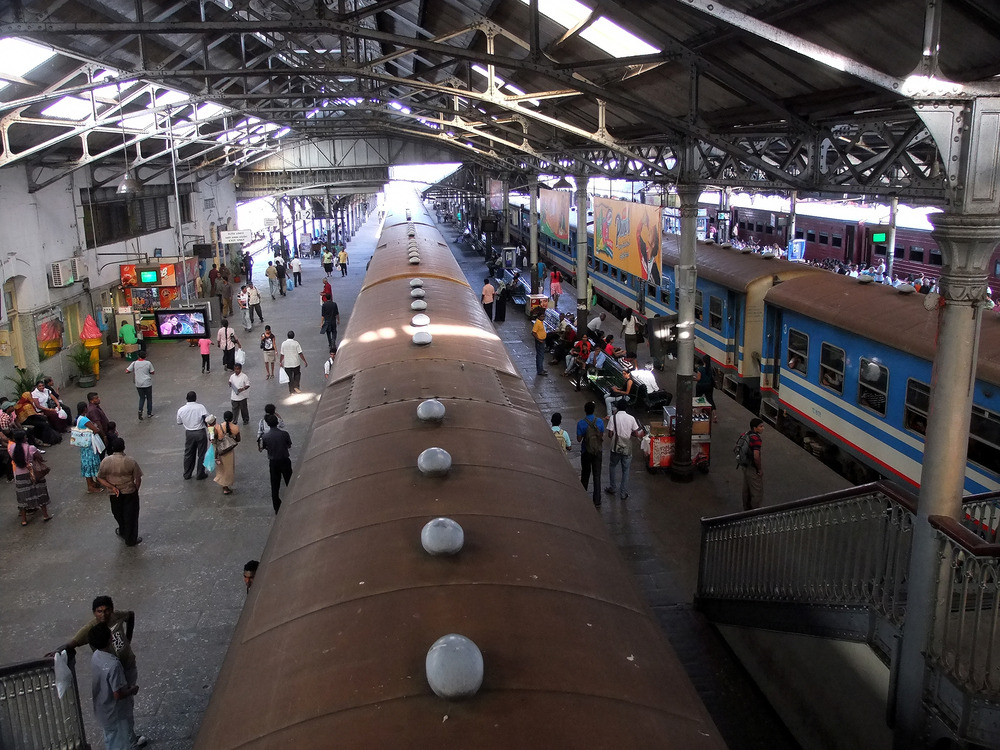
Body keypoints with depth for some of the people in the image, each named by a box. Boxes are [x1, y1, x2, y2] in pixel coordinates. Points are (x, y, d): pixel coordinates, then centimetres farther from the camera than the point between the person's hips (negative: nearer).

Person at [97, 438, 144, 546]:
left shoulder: (106, 461, -15)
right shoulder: (131, 461, -19)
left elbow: (100, 478, -10)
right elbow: (138, 479, -12)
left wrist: (111, 487, -10)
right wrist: (136, 489, 5)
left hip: (114, 494, 2)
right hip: (130, 493, -2)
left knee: (118, 514, 25)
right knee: (130, 516, 12)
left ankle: (123, 532, 48)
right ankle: (131, 540, 21)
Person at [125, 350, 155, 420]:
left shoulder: (134, 363, -7)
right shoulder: (148, 363, -10)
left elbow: (127, 371, -2)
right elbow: (152, 372, -2)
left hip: (139, 384, 2)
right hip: (147, 384, -2)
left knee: (142, 398, 17)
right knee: (149, 398, 14)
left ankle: (140, 411, -3)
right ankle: (149, 413, 21)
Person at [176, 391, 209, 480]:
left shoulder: (181, 410, -6)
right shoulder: (200, 407, -17)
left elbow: (179, 422, 6)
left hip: (189, 433, 3)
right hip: (200, 433, -3)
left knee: (188, 454, 18)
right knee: (201, 454, 11)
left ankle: (187, 474, 27)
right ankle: (201, 474, 19)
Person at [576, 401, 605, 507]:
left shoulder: (581, 423, -15)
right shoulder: (600, 421, -8)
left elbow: (579, 439, -10)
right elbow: (602, 438, 0)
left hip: (586, 452, -1)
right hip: (598, 452, 1)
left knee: (585, 474, 17)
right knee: (597, 475, 6)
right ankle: (597, 501, 6)